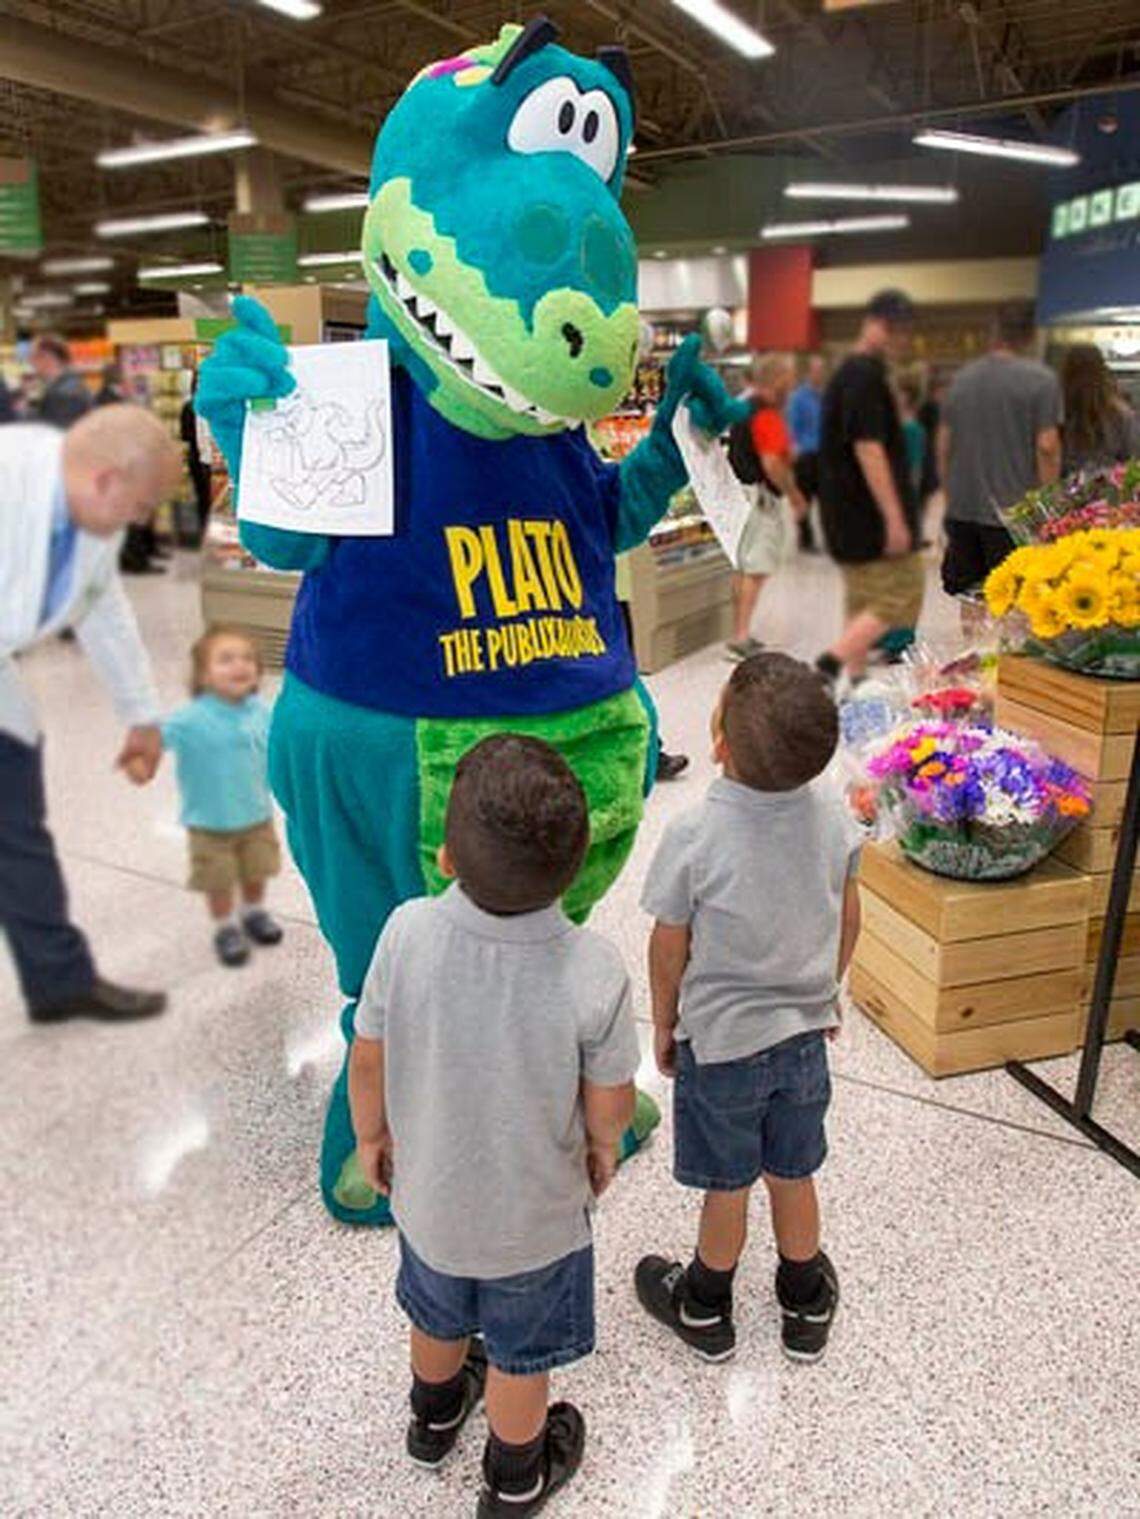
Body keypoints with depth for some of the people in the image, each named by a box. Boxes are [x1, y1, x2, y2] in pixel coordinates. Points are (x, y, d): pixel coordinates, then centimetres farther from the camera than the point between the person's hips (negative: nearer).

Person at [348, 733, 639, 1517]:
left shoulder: (407, 932, -29)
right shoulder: (594, 970, -33)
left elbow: (368, 1062, -14)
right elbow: (609, 1109, -19)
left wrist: (372, 1135, 7)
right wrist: (602, 1147, 5)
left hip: (427, 1192, 3)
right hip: (536, 1215, -2)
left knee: (439, 1317, 33)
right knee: (521, 1356, 26)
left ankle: (435, 1416, 62)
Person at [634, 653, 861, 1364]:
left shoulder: (694, 837, -27)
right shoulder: (833, 813, -13)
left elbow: (670, 949, -14)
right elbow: (848, 919, 1)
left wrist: (664, 1023, 4)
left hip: (721, 1043, -4)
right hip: (806, 1036, 4)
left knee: (727, 1186, 17)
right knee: (793, 1176, 24)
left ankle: (705, 1309, 42)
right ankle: (807, 1305, 46)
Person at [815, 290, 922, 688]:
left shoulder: (848, 372, 16)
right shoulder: (866, 375, -15)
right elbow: (869, 449, -22)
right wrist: (895, 518, -21)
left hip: (847, 514, 10)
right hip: (869, 515, -10)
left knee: (865, 602, 14)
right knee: (900, 595, -5)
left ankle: (853, 680, 17)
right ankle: (832, 663, -13)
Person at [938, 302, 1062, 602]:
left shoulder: (962, 378, 7)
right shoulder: (1041, 379, -6)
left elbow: (944, 445, 11)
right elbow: (1047, 447, -11)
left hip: (961, 508, 5)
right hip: (1012, 511, -5)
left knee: (962, 592, 12)